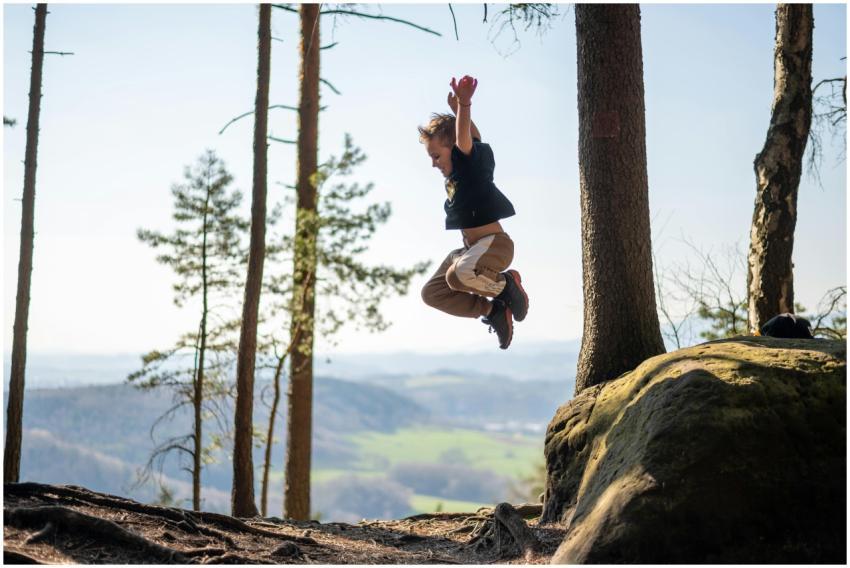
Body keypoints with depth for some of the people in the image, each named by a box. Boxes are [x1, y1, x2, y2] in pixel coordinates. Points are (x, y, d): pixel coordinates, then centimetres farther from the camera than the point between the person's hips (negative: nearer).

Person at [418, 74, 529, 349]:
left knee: (457, 275, -38)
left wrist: (464, 104, -46)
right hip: (469, 247, 10)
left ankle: (506, 284, -8)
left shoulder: (470, 161, -12)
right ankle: (492, 310, 6)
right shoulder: (455, 171, 11)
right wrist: (458, 109, 23)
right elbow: (475, 138, 25)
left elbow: (465, 138, -32)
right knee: (432, 292, 8)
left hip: (494, 243, -10)